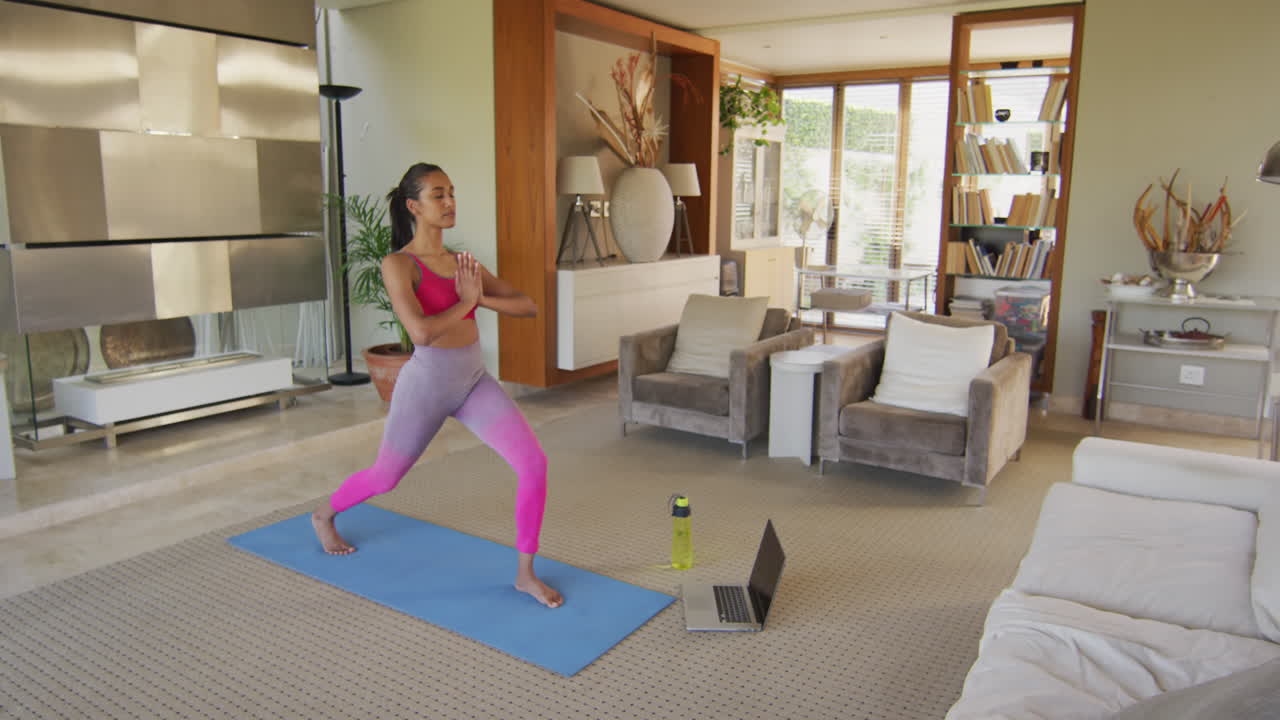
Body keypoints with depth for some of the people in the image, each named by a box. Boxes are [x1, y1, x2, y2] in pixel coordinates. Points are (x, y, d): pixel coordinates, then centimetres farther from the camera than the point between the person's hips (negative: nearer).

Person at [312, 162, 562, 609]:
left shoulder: (462, 262, 4)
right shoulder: (397, 264, -15)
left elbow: (527, 306, 2)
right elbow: (422, 332, -30)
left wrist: (480, 297, -13)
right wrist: (464, 301, -16)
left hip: (474, 381, 5)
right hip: (426, 384, -5)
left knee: (534, 464, -12)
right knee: (385, 478, 16)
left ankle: (525, 573, 3)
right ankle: (324, 516, 51)